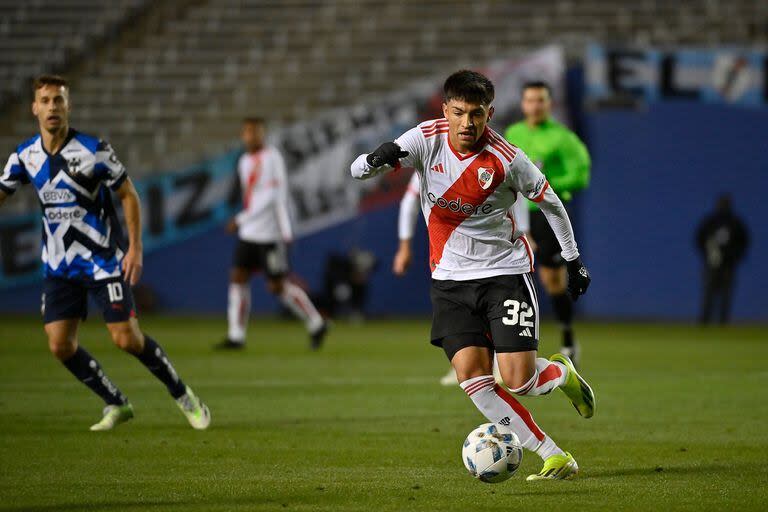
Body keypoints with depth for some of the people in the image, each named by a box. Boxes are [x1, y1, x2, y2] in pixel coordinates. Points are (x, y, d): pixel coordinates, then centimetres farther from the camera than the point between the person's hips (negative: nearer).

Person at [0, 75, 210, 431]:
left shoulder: (93, 150, -12)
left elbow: (129, 195, -5)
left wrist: (135, 248, -12)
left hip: (104, 260, -4)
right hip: (59, 265, 5)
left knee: (127, 338, -11)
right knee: (60, 345, -5)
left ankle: (183, 395, 11)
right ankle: (116, 405, 14)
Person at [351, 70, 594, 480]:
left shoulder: (506, 159, -15)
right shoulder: (427, 139, -10)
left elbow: (549, 201, 2)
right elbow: (357, 171, -12)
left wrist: (572, 258, 10)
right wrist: (376, 159, -36)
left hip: (505, 271, -3)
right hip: (450, 277, 3)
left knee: (518, 380, -12)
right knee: (472, 376, -14)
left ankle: (561, 374, 26)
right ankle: (554, 459, -7)